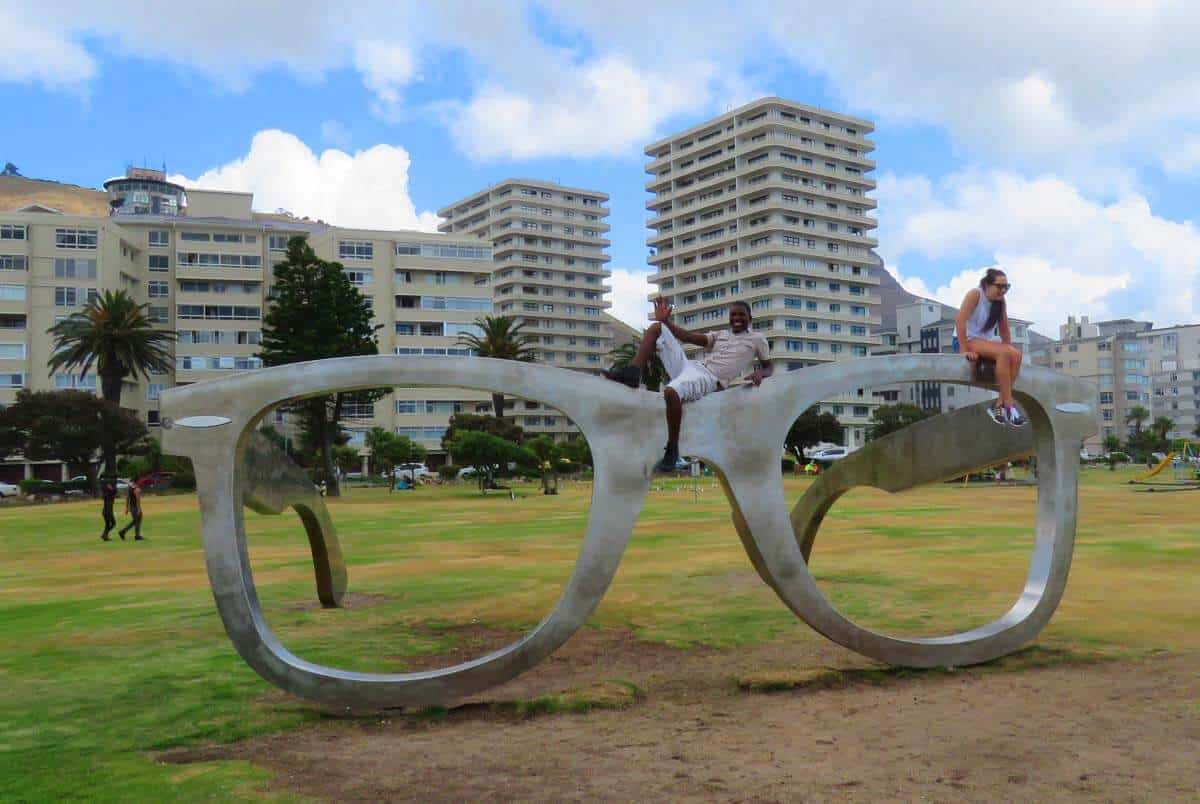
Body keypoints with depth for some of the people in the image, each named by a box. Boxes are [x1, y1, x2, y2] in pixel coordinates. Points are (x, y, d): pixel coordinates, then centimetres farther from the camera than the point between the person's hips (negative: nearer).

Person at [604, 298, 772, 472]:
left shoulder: (757, 339, 13)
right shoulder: (720, 335, 24)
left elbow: (769, 367, 13)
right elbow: (690, 337, 12)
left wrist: (759, 374, -11)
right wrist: (665, 321, 2)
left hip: (708, 378, -7)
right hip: (690, 365, 7)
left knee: (671, 392, -40)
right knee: (656, 327, -1)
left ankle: (672, 448, -24)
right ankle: (633, 373, -19)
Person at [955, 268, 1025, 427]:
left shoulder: (1000, 302, 6)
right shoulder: (975, 294, -14)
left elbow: (1004, 330, 11)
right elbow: (960, 321, -23)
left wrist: (1009, 350, 0)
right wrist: (965, 350, -26)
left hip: (986, 342, 7)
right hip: (969, 340, -7)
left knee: (1016, 354, -20)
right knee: (1004, 353, -31)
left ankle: (999, 404, -20)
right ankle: (1008, 405, -28)